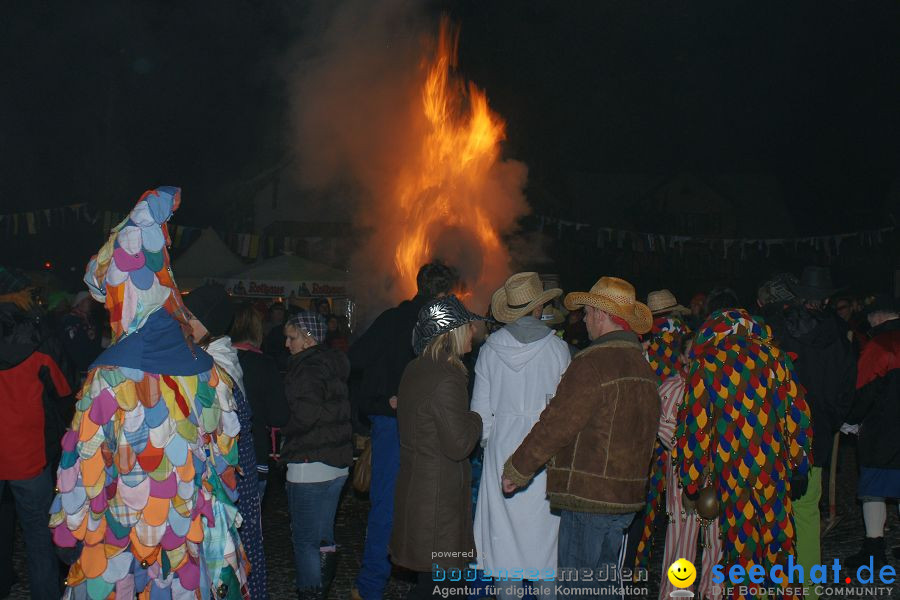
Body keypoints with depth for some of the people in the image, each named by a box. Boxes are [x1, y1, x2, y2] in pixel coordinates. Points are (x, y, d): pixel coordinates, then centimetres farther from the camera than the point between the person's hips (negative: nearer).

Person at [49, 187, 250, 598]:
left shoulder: (111, 379, -18)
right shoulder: (206, 368, -3)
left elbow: (84, 470, -12)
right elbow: (224, 448, 6)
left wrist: (71, 525, 3)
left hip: (125, 547, -4)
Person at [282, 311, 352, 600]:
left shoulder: (308, 368, -15)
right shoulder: (333, 365, 12)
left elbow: (305, 414, -27)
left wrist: (284, 432, -9)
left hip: (310, 466, -9)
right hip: (337, 464, 9)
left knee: (305, 540, 1)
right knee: (324, 537, 18)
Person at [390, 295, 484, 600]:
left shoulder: (414, 370, 9)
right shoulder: (446, 379, -20)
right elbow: (459, 445, -20)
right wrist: (477, 417, -3)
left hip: (414, 482, 9)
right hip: (439, 492, -9)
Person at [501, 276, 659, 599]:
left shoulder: (592, 362, -16)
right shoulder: (642, 365, 12)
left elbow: (555, 424, -16)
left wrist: (517, 469, -6)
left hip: (588, 496, -9)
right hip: (626, 496, 9)